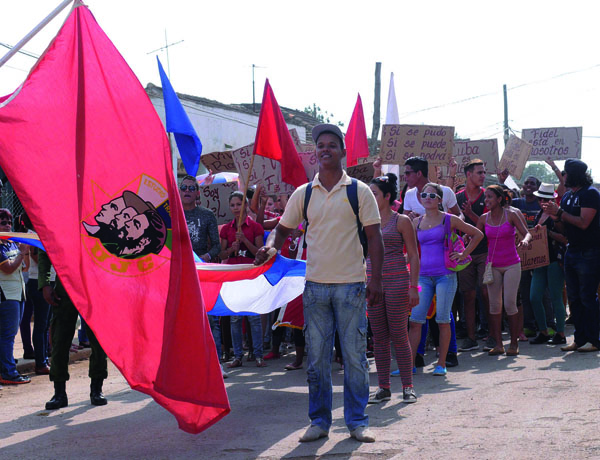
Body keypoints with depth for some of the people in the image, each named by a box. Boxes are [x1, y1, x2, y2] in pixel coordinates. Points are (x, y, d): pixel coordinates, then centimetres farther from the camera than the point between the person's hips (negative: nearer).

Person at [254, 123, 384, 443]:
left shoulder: (359, 191, 0)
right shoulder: (303, 194, 7)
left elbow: (374, 237, 0)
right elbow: (283, 228, 15)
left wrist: (375, 280, -7)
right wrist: (270, 247, -7)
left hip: (351, 285, -2)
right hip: (315, 284, 2)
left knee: (354, 355, 2)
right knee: (317, 357, 5)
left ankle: (357, 421, 11)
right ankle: (319, 421, 15)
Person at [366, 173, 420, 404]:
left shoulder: (402, 221, -2)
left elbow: (414, 255, -2)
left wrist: (413, 287, -9)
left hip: (397, 281, -5)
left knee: (399, 336, -3)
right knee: (379, 337, 5)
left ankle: (407, 387, 5)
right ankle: (383, 388, 10)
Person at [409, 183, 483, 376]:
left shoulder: (449, 219, 2)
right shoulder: (417, 222, 11)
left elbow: (478, 234, 9)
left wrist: (463, 255, 4)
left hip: (445, 275, -3)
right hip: (424, 276, 3)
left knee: (442, 320, -2)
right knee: (415, 320, -5)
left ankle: (441, 364, 6)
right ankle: (409, 363, -2)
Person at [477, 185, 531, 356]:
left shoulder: (511, 215, -4)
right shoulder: (484, 219, 4)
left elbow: (527, 233, -6)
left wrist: (525, 240, -27)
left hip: (511, 265, -3)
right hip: (493, 266, 3)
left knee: (509, 303, -7)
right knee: (494, 304, 1)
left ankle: (514, 343, 3)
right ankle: (498, 344, 6)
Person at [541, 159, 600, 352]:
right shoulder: (567, 196, 13)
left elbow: (583, 223, -21)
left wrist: (560, 212, -16)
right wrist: (554, 215, -1)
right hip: (572, 252, 9)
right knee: (574, 298, 8)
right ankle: (580, 339, 13)